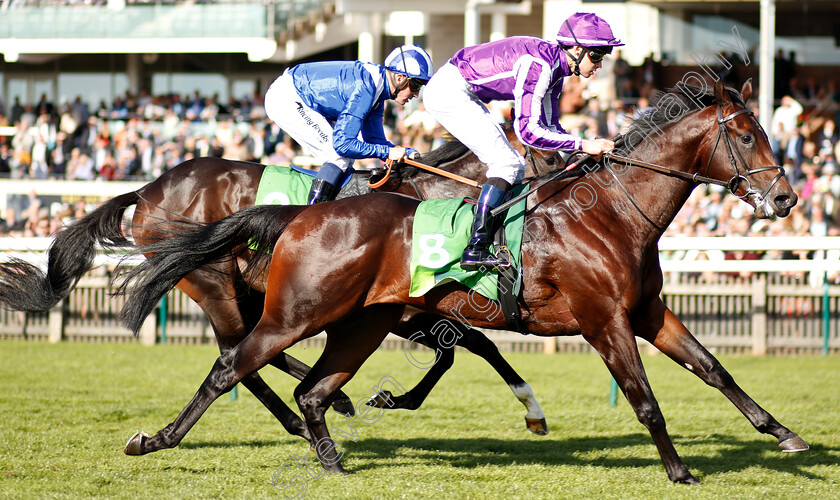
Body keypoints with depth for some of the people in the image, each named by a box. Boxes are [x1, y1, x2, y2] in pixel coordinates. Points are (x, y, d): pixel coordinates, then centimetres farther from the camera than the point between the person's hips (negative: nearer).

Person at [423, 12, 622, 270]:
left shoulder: (555, 69, 7)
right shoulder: (538, 63, -24)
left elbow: (550, 128, 13)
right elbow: (527, 130, -27)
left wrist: (596, 146, 0)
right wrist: (582, 145, -24)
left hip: (465, 97, 11)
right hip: (448, 91, -11)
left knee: (516, 167, 11)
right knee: (507, 163, -16)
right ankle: (475, 249, -21)